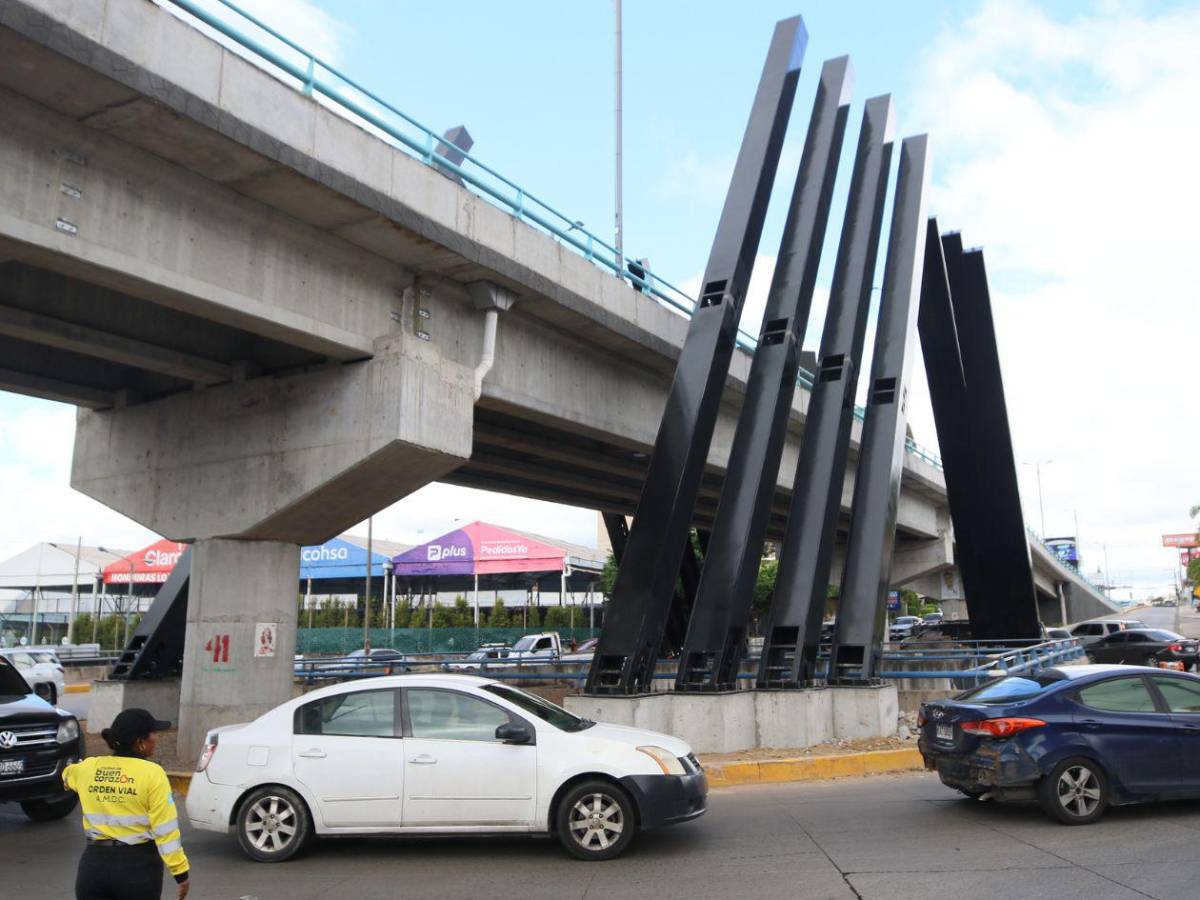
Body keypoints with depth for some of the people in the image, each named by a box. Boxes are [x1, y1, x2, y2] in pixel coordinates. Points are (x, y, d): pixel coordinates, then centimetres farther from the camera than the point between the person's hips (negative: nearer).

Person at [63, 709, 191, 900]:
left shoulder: (87, 768, 1)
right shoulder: (151, 773, -13)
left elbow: (67, 776, 28)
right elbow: (166, 829, -15)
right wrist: (181, 871, -9)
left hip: (95, 863, 4)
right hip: (139, 865, -3)